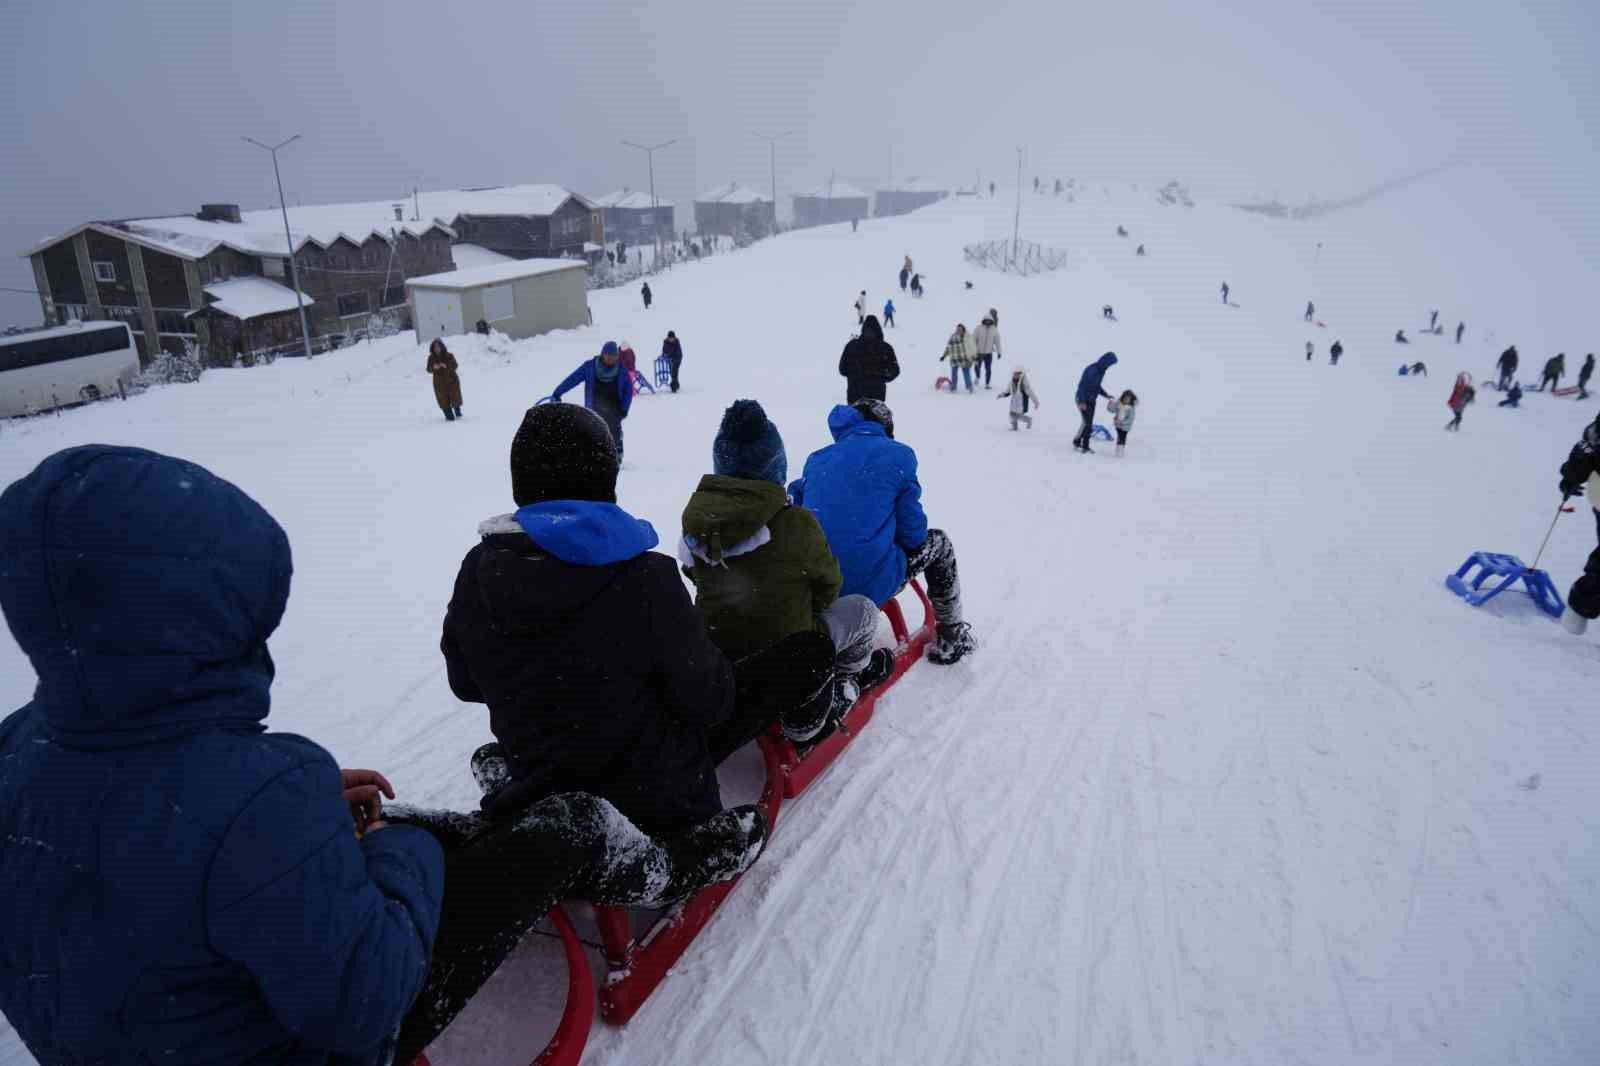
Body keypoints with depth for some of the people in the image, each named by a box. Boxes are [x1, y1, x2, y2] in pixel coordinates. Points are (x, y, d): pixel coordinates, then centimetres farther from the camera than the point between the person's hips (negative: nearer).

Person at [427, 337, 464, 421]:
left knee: (455, 397, 8)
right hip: (439, 383, 1)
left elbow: (454, 365, -14)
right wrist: (434, 368, -24)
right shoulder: (431, 358, -2)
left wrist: (446, 366, -31)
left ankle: (458, 412, 33)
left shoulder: (449, 356, -8)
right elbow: (429, 369, -2)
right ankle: (449, 416, 9)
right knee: (443, 399, 0)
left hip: (451, 380, -1)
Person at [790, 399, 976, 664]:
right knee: (938, 543, 24)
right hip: (872, 586, -5)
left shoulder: (817, 458, 13)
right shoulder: (898, 455, 1)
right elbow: (912, 529, -2)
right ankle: (950, 638, 33)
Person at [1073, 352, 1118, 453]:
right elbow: (1082, 385, -22)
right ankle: (1076, 442, 4)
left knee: (1089, 424, 7)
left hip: (1092, 400, 8)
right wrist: (1082, 402, -24)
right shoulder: (1091, 370, -23)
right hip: (1083, 400, -8)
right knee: (1087, 423, -12)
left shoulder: (1101, 370, 4)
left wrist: (1106, 395, 6)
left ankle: (1085, 446, 14)